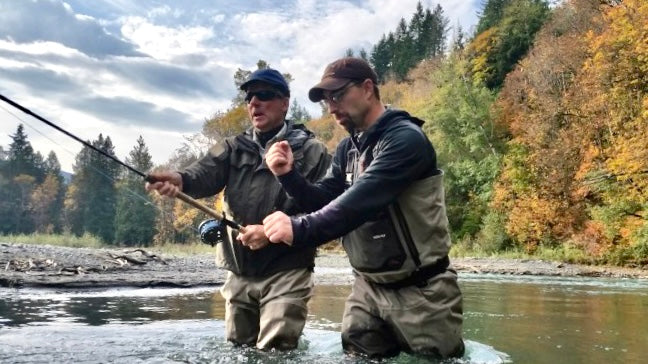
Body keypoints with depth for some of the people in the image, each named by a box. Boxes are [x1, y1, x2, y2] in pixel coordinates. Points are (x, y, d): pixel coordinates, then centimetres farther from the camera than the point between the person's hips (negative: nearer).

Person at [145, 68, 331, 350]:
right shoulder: (233, 148, 10)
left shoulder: (311, 151, -3)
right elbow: (206, 173, -10)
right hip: (239, 273, 5)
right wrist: (181, 179, -33)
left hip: (286, 272, -5)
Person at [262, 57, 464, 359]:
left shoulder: (405, 139, -18)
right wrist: (289, 175, -11)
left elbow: (361, 201, -30)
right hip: (368, 288, 7)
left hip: (420, 290, -7)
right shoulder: (347, 149, 9)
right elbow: (323, 201, 5)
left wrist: (298, 229, -40)